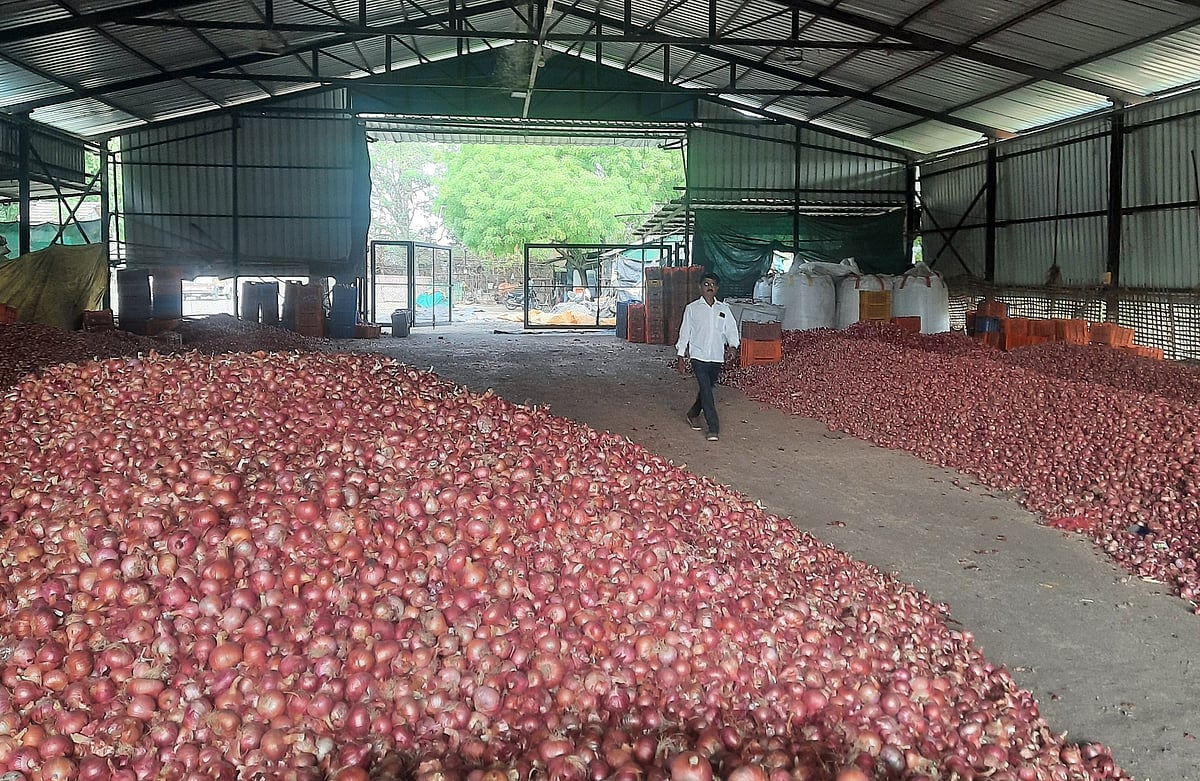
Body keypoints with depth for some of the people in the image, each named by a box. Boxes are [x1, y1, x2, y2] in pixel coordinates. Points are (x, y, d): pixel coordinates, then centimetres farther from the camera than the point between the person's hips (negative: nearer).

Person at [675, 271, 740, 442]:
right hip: (699, 356, -3)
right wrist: (680, 357, 3)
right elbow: (684, 332, 5)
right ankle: (713, 428, -11)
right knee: (706, 391, -12)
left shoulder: (724, 309, 9)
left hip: (717, 357, 3)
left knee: (708, 388, 15)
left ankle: (693, 414, 39)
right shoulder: (692, 308, 3)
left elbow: (731, 329, 5)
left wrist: (732, 345, -16)